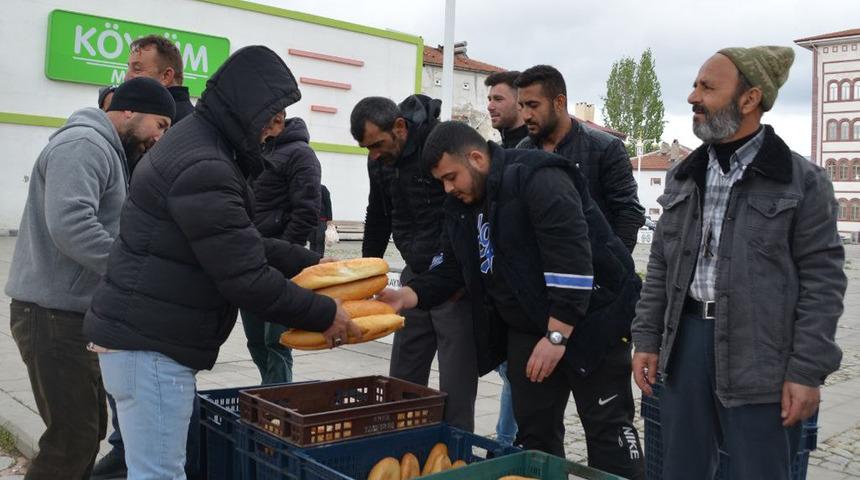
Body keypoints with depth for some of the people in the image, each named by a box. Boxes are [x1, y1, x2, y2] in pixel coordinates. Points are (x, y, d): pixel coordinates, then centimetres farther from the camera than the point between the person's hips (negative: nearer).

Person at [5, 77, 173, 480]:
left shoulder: (106, 151, 19)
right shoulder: (84, 144, -15)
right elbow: (70, 224, -28)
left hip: (72, 311, 11)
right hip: (53, 313, -10)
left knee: (88, 427, 17)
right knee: (72, 436, -5)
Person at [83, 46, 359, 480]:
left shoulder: (196, 143, 12)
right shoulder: (204, 168, -22)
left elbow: (243, 242, 17)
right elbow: (247, 279, -23)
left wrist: (312, 263, 11)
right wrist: (323, 315, -12)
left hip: (143, 332, 11)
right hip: (150, 344, -11)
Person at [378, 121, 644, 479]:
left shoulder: (538, 181, -20)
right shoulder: (462, 206, 7)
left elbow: (573, 261, -26)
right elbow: (450, 271, 7)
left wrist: (556, 335, -26)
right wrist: (407, 296, -10)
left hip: (587, 321, -8)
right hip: (526, 329, 8)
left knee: (606, 426, 0)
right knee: (534, 429, 13)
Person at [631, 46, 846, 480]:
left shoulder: (802, 181, -4)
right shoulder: (682, 176, 10)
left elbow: (822, 280, -6)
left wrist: (807, 371, -11)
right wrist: (646, 340, 7)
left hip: (757, 354, -4)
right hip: (686, 340, 5)